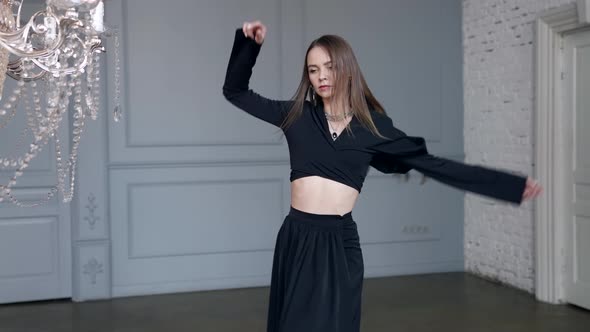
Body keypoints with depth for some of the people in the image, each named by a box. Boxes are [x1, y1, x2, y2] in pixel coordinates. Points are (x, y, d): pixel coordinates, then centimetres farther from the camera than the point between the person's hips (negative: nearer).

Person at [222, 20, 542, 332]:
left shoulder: (372, 126, 3)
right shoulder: (297, 115, 4)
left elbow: (434, 165, 4)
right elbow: (235, 91, 12)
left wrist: (512, 184, 3)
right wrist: (248, 43, -3)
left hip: (340, 242, 0)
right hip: (297, 238, 1)